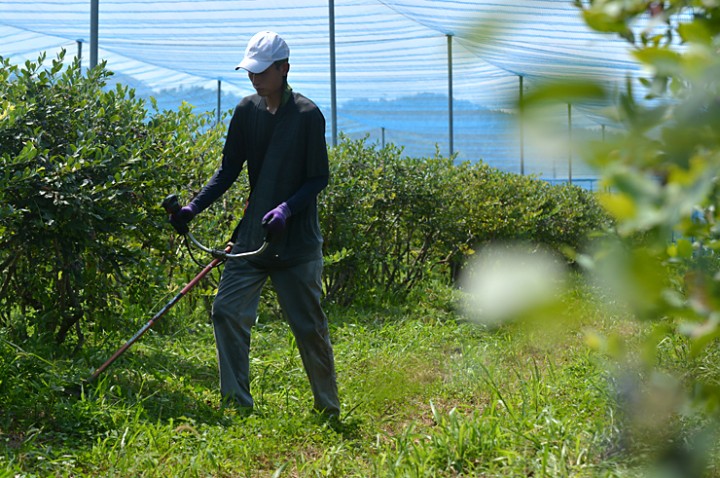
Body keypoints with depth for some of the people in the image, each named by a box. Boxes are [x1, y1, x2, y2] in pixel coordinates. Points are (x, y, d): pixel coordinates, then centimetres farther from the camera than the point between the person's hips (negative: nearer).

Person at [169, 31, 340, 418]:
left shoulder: (307, 116, -9)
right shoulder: (246, 112, 5)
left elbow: (319, 178, -7)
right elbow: (229, 170, 9)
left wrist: (286, 210, -22)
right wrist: (194, 206, -4)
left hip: (297, 241, -5)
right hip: (252, 237, 5)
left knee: (309, 327, 3)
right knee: (227, 311, -4)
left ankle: (328, 408, 19)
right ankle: (237, 401, 5)